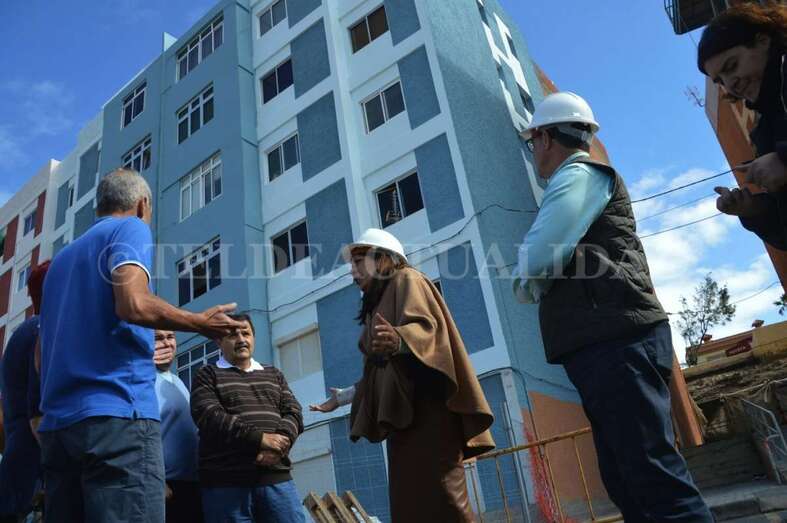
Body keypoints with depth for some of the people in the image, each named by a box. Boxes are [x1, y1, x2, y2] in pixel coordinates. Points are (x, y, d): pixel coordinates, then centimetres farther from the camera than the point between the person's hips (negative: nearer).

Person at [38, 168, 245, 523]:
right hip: (116, 413, -8)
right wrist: (202, 323, -3)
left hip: (57, 421, 8)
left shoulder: (61, 257, 25)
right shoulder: (130, 228, 3)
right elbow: (133, 304, -16)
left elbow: (41, 352, 24)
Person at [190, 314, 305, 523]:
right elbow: (209, 417, -8)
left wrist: (279, 444, -13)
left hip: (277, 478, 3)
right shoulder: (208, 375, 9)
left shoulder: (274, 374, 21)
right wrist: (259, 438, -18)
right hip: (226, 482, -3)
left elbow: (293, 413, 10)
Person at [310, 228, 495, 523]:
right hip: (403, 414, 9)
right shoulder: (378, 304, 28)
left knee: (438, 497, -15)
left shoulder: (406, 280, 3)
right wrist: (345, 397, 33)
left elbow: (423, 326, -19)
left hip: (426, 407, -8)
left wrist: (398, 340, -40)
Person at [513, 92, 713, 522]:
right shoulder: (580, 181, 29)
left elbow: (535, 259, -14)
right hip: (605, 345, 10)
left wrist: (524, 280, 6)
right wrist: (535, 279, 10)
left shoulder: (578, 175, -2)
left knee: (653, 476, -12)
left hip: (615, 343, -10)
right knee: (626, 481, 9)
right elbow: (560, 265, 29)